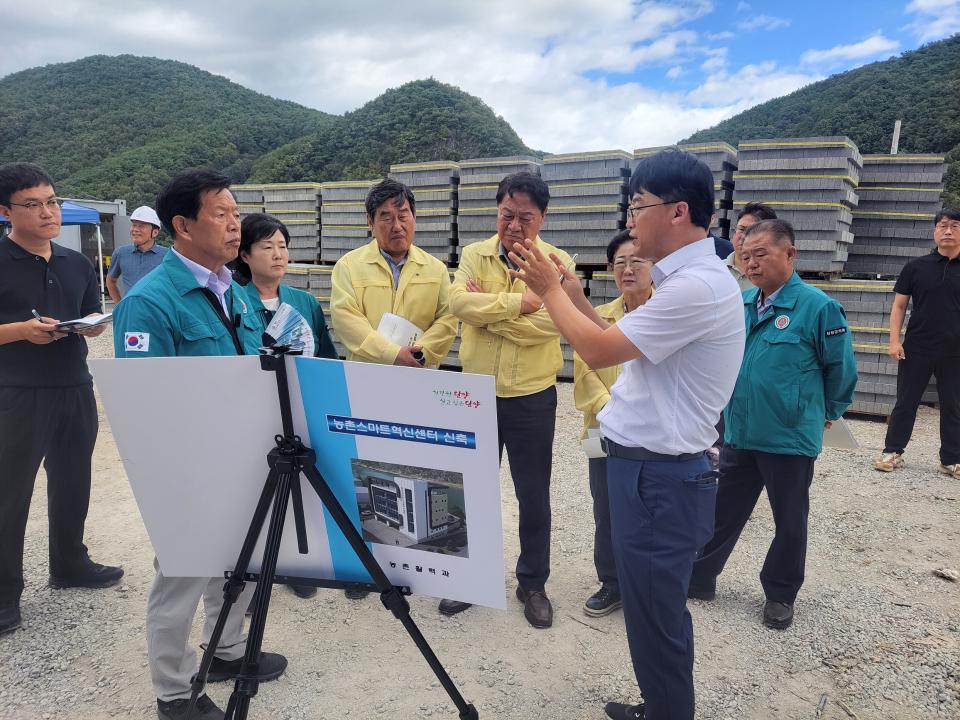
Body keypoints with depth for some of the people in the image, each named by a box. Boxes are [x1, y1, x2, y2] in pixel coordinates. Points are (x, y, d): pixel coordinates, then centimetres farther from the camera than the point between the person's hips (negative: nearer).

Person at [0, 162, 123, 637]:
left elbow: (94, 322, 16)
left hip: (75, 390, 5)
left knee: (72, 483, 16)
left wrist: (91, 325, -6)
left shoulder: (77, 265, 9)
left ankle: (70, 564, 34)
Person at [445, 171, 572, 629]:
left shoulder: (557, 262, -5)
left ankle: (533, 583, 30)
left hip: (531, 397, -2)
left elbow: (549, 322, -20)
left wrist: (487, 308, -16)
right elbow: (459, 302, -17)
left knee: (533, 496, 10)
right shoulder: (473, 255, 2)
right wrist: (518, 303, -22)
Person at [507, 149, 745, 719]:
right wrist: (575, 297, 9)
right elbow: (622, 345, 14)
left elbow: (599, 351, -21)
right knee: (652, 608, 23)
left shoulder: (697, 286, -22)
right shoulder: (687, 278, 11)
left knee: (656, 617, 7)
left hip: (659, 476, -10)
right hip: (651, 465, 10)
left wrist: (550, 291, -7)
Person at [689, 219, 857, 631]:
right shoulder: (739, 304, 2)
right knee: (723, 512, 16)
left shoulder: (818, 307, -15)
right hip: (738, 436, 5)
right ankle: (699, 578, 31)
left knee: (790, 523, 13)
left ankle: (780, 595, 32)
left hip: (790, 441, -4)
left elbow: (841, 369, -3)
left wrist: (826, 413, 9)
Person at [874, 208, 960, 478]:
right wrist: (894, 340, -7)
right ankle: (893, 452, 17)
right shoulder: (916, 267, 1)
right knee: (905, 403, 6)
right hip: (916, 349, -1)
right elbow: (899, 305, 2)